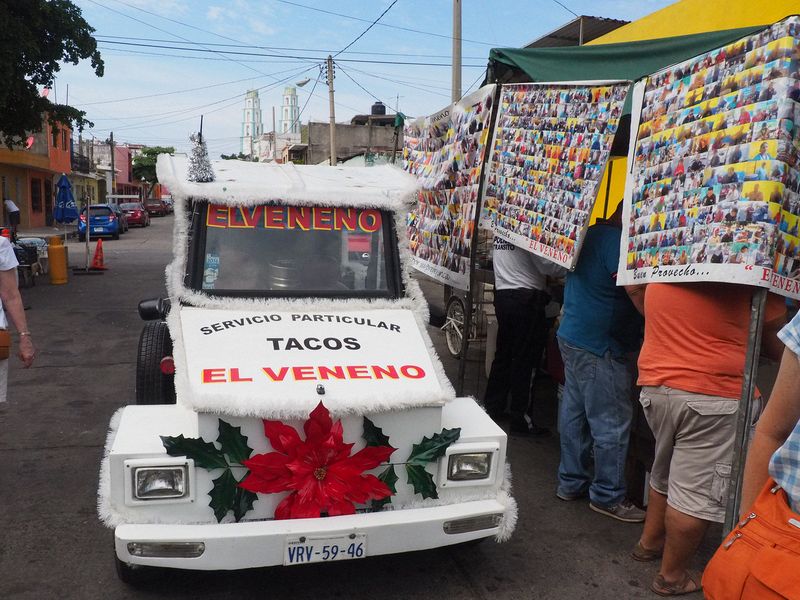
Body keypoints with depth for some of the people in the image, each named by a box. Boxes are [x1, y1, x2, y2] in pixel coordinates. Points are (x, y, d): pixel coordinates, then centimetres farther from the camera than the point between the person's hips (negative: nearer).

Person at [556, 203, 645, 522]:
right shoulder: (615, 241, -17)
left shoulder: (591, 234, 13)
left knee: (575, 412, 15)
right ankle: (608, 495, 9)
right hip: (600, 346, -10)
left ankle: (571, 482, 25)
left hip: (573, 337, 10)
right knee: (612, 423, -1)